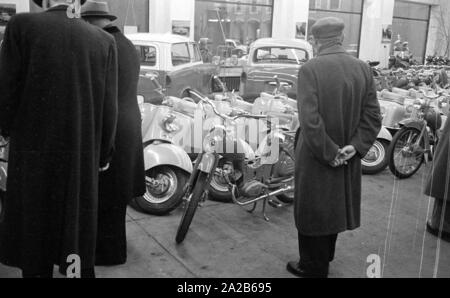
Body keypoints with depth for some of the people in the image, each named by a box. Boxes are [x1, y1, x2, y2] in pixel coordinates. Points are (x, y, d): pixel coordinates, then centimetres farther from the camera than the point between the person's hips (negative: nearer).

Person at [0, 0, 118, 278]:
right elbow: (109, 106, -2)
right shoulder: (105, 40, -3)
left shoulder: (22, 25, -9)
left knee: (35, 230, 16)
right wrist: (104, 153, 11)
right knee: (77, 233, 15)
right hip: (83, 157, 2)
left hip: (34, 153, -1)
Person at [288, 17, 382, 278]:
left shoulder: (310, 69, -18)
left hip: (316, 158, -5)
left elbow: (310, 120, -25)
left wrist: (329, 153, -16)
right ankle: (325, 257, 43)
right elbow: (373, 117, -4)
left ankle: (314, 267, 28)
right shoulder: (363, 68, -2)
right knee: (335, 207, 23)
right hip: (348, 159, 5)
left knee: (314, 210, 12)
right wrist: (356, 146, -7)